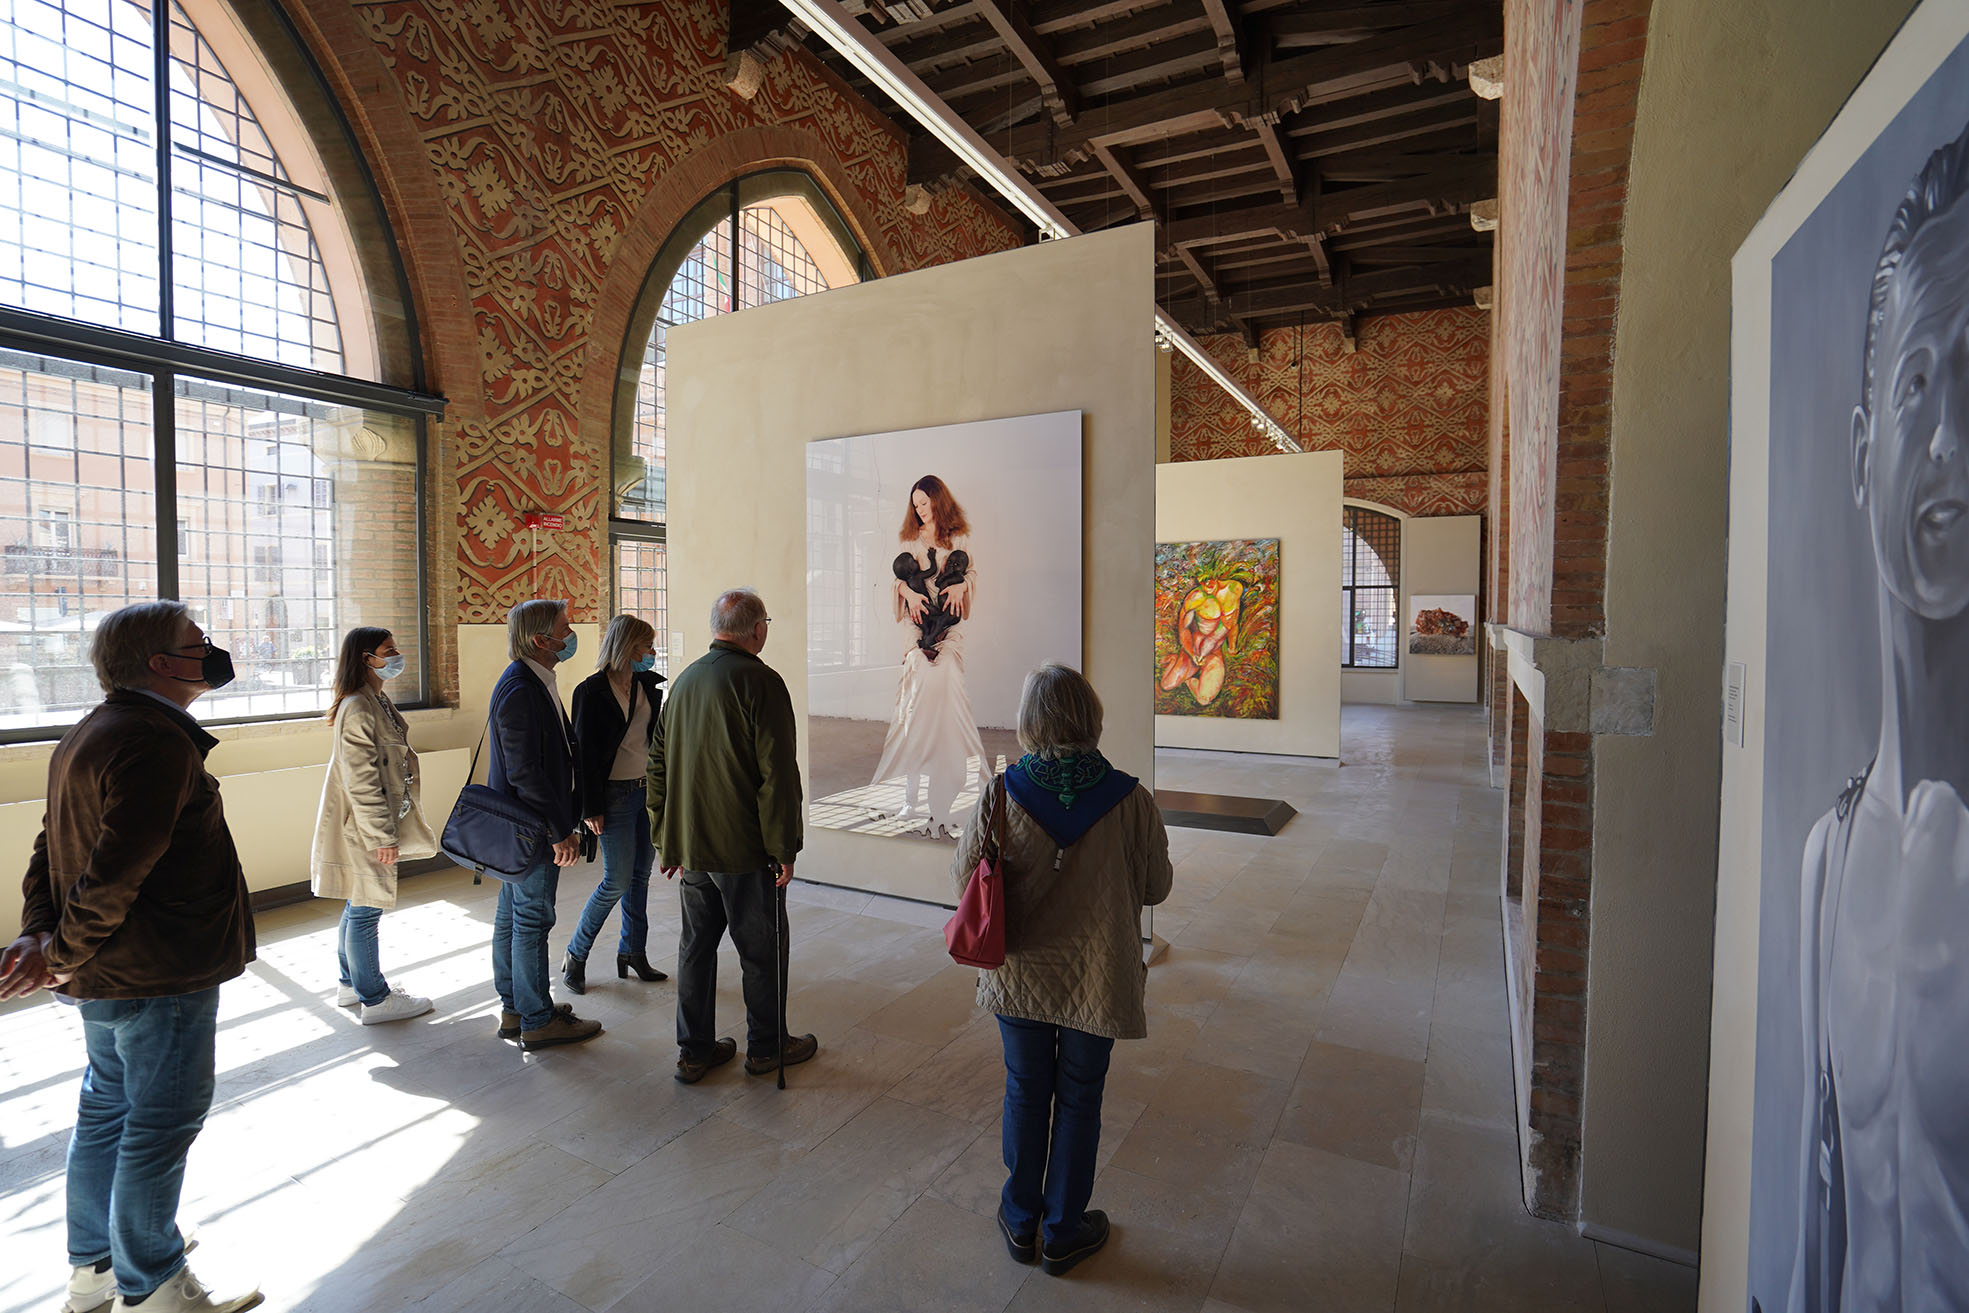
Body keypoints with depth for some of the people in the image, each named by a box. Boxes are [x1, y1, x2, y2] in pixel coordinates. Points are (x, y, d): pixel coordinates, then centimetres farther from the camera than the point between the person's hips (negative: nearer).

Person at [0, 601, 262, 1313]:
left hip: (105, 974, 11)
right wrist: (66, 953, -13)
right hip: (160, 976, -11)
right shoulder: (155, 742, -23)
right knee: (160, 1126, 5)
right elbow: (116, 871, -27)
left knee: (106, 1113, 22)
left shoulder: (90, 733, 12)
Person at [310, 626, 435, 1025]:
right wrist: (382, 837, -21)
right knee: (366, 909, 1)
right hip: (365, 828, -10)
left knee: (358, 906, 20)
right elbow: (361, 782, -23)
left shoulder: (379, 702, 11)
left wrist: (388, 830, 24)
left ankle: (352, 983, 34)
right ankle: (375, 1000, 12)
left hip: (378, 823, 10)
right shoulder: (358, 709, -20)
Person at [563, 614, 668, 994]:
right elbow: (585, 753, -12)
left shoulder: (649, 685, 7)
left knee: (641, 876, 11)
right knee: (618, 881, -2)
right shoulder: (592, 691, -12)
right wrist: (591, 809, -13)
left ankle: (633, 953, 24)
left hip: (649, 791, 6)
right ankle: (576, 955, 17)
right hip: (615, 795, -6)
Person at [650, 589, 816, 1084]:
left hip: (689, 846, 7)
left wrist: (666, 840, 20)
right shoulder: (760, 681, -15)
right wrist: (784, 849, -12)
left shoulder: (684, 680, 8)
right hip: (743, 848, -7)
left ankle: (694, 1049, 26)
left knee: (696, 944, 16)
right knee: (762, 948, 9)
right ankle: (766, 1046, 24)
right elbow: (776, 774, -18)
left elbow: (658, 765, 14)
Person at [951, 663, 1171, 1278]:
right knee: (1079, 1099, 18)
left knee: (1025, 1092, 20)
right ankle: (1064, 1233, 36)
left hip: (1019, 974, 1)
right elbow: (1156, 886, -6)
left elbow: (965, 875, -7)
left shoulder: (1002, 794, -18)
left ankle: (1021, 1222, 39)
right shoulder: (1130, 799, -18)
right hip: (1098, 978, -1)